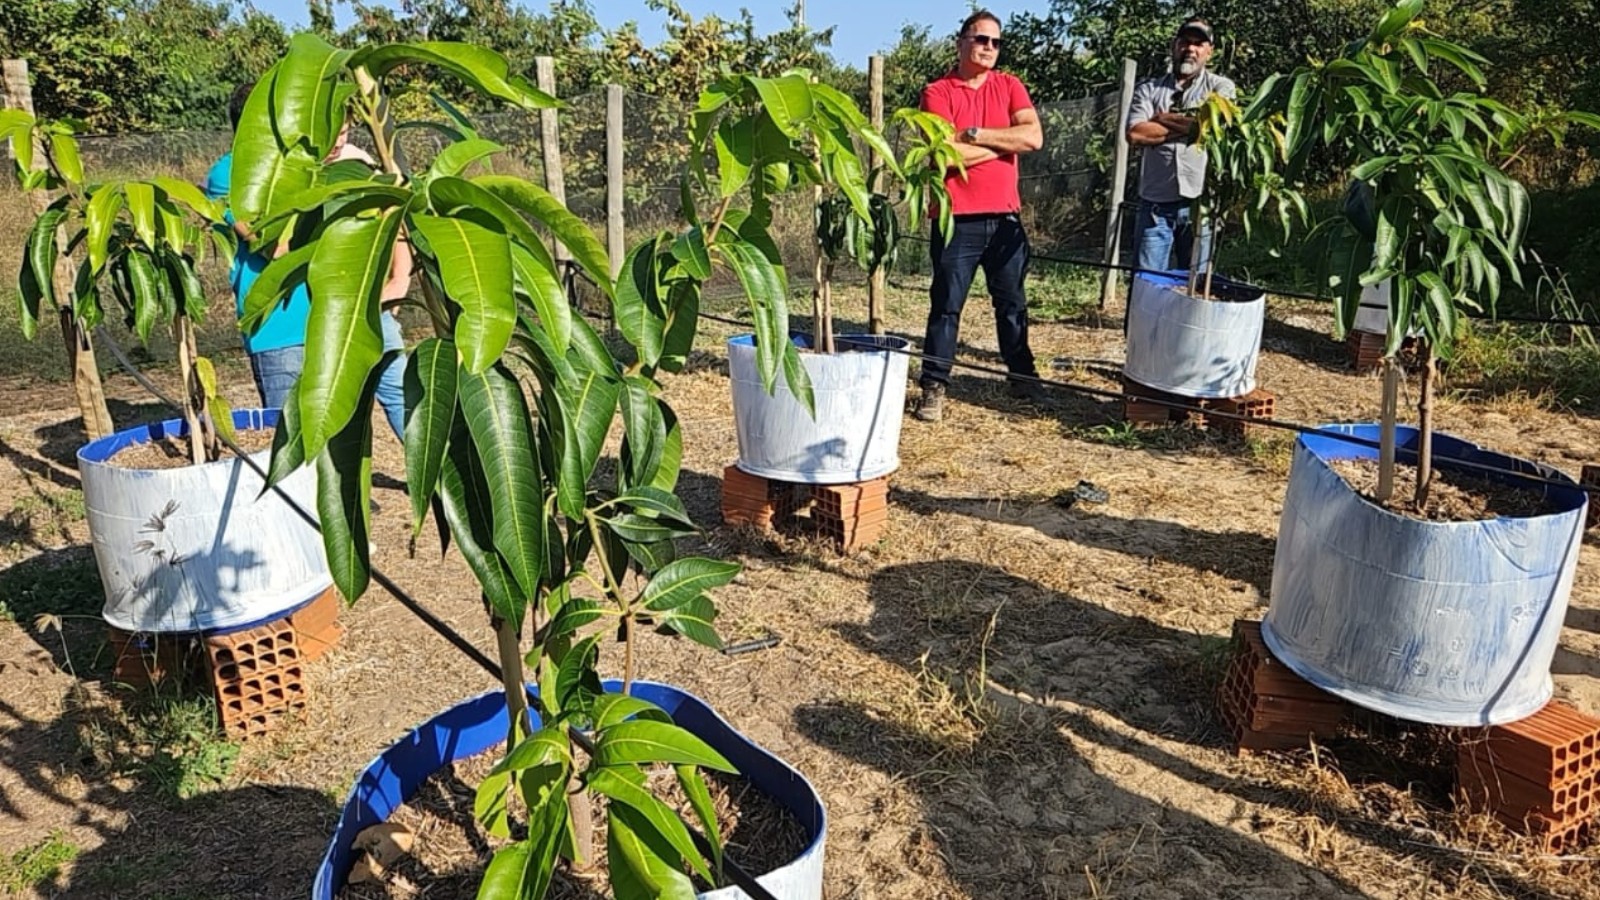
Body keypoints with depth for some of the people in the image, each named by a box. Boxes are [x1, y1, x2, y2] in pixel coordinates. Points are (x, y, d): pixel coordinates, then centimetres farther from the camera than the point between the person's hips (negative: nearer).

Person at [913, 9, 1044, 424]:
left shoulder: (1010, 86, 8)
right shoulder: (937, 93, -3)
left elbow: (1034, 137, -7)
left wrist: (975, 134, -12)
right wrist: (1005, 143, -6)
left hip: (1005, 217, 4)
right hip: (957, 219, -4)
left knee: (1012, 303, 15)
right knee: (946, 306, 0)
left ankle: (1022, 375, 29)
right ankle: (933, 388, 6)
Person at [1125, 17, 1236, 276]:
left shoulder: (1221, 87, 8)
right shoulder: (1148, 89, 9)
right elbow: (1135, 134, -8)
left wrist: (1163, 119, -1)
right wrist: (1189, 125, -5)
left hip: (1200, 202, 0)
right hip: (1155, 203, 0)